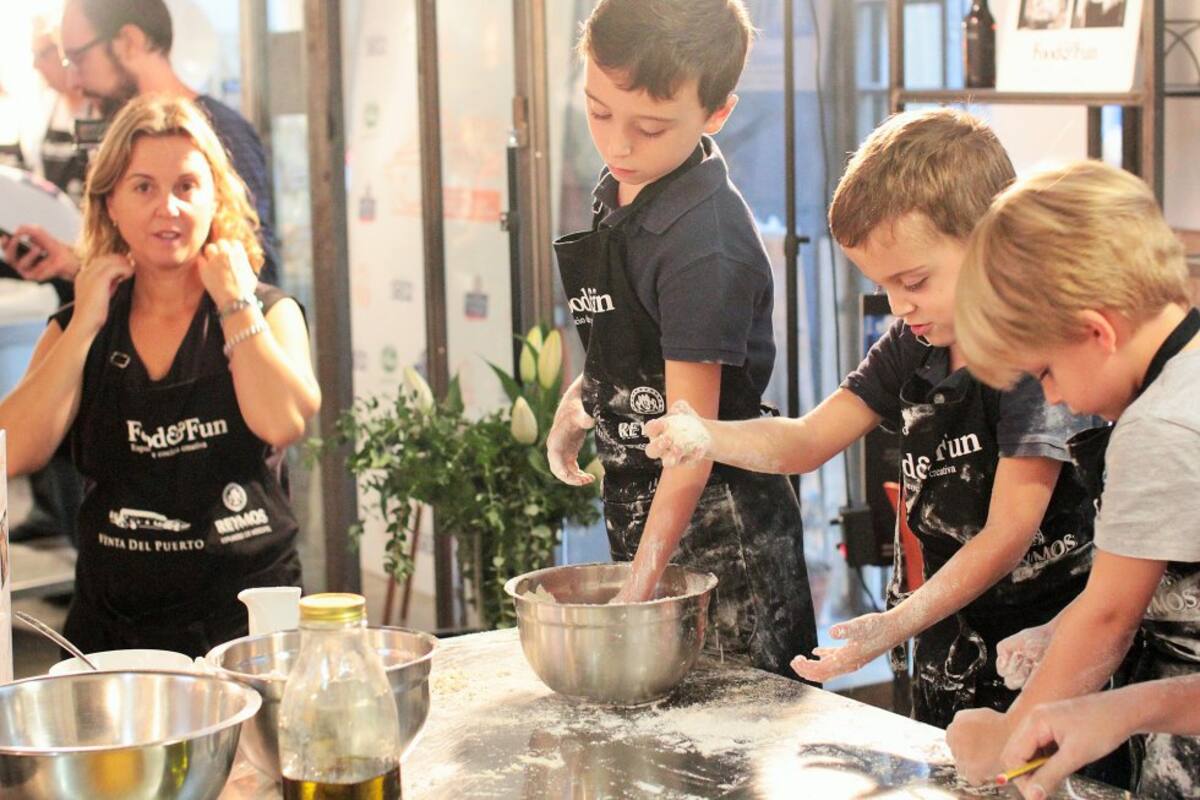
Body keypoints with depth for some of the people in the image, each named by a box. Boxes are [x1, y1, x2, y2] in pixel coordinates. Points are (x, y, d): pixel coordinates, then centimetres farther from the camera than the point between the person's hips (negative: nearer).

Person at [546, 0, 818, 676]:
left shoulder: (703, 247, -24)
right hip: (637, 512, 9)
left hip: (722, 534, -9)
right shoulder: (624, 189, 3)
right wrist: (581, 400, 6)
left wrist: (641, 586, -24)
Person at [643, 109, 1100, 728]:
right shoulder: (912, 347, 7)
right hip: (946, 653, 7)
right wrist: (707, 438, -15)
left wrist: (899, 623, -31)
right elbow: (809, 440, 4)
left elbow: (1008, 533, -22)